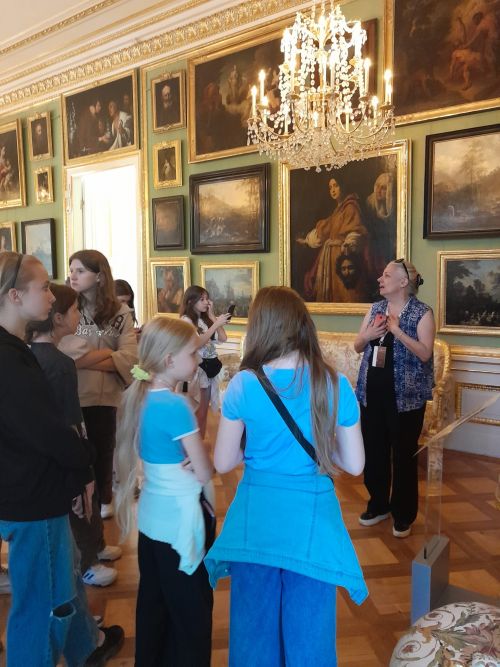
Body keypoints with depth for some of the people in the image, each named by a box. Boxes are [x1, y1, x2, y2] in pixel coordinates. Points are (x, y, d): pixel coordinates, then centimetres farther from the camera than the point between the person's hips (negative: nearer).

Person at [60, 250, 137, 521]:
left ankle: (103, 501, 37)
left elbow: (130, 357, -11)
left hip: (105, 396, 1)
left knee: (102, 451, 15)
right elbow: (65, 353, -15)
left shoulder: (120, 312, 0)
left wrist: (85, 360, -14)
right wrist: (107, 352, -11)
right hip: (69, 396, -1)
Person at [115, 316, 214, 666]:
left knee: (153, 602, 22)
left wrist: (187, 462, -5)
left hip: (151, 516, 8)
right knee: (192, 611, 9)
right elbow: (205, 474, -19)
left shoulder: (138, 397, 0)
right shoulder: (175, 405, -24)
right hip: (178, 521, -8)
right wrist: (198, 465, 0)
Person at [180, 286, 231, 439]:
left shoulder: (206, 319, 13)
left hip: (210, 367, 7)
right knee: (195, 413, 0)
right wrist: (216, 324, -21)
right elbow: (197, 343, -20)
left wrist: (212, 316, 4)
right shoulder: (186, 320, -7)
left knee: (203, 412, 13)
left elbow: (223, 338, 4)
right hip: (196, 368, -7)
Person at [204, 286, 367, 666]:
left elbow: (223, 463, -3)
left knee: (255, 632, 19)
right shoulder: (335, 385, -10)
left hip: (255, 523, 0)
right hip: (312, 525, 0)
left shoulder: (243, 385, -11)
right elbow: (355, 465, -4)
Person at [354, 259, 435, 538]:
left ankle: (404, 515, 21)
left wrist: (397, 331, -23)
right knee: (374, 450, 12)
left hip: (406, 395, -5)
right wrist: (367, 335, -11)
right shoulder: (376, 308, 8)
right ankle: (378, 505, 31)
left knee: (404, 454, 5)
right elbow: (358, 347, 11)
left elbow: (425, 353, -17)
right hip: (373, 391, 5)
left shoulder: (422, 312, -8)